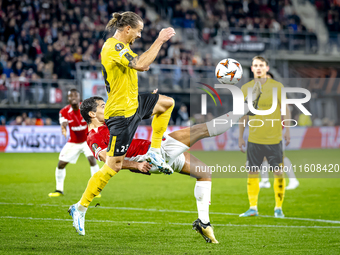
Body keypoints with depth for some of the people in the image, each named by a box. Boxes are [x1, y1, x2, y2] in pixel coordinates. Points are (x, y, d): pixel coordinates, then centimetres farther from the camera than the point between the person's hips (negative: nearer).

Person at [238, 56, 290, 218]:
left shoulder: (277, 87, 0)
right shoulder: (245, 88, 6)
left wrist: (287, 130, -4)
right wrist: (241, 137, 11)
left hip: (274, 138, -2)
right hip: (254, 138, 2)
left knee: (278, 172, -3)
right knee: (252, 172, 1)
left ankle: (278, 208, 8)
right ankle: (253, 208, 10)